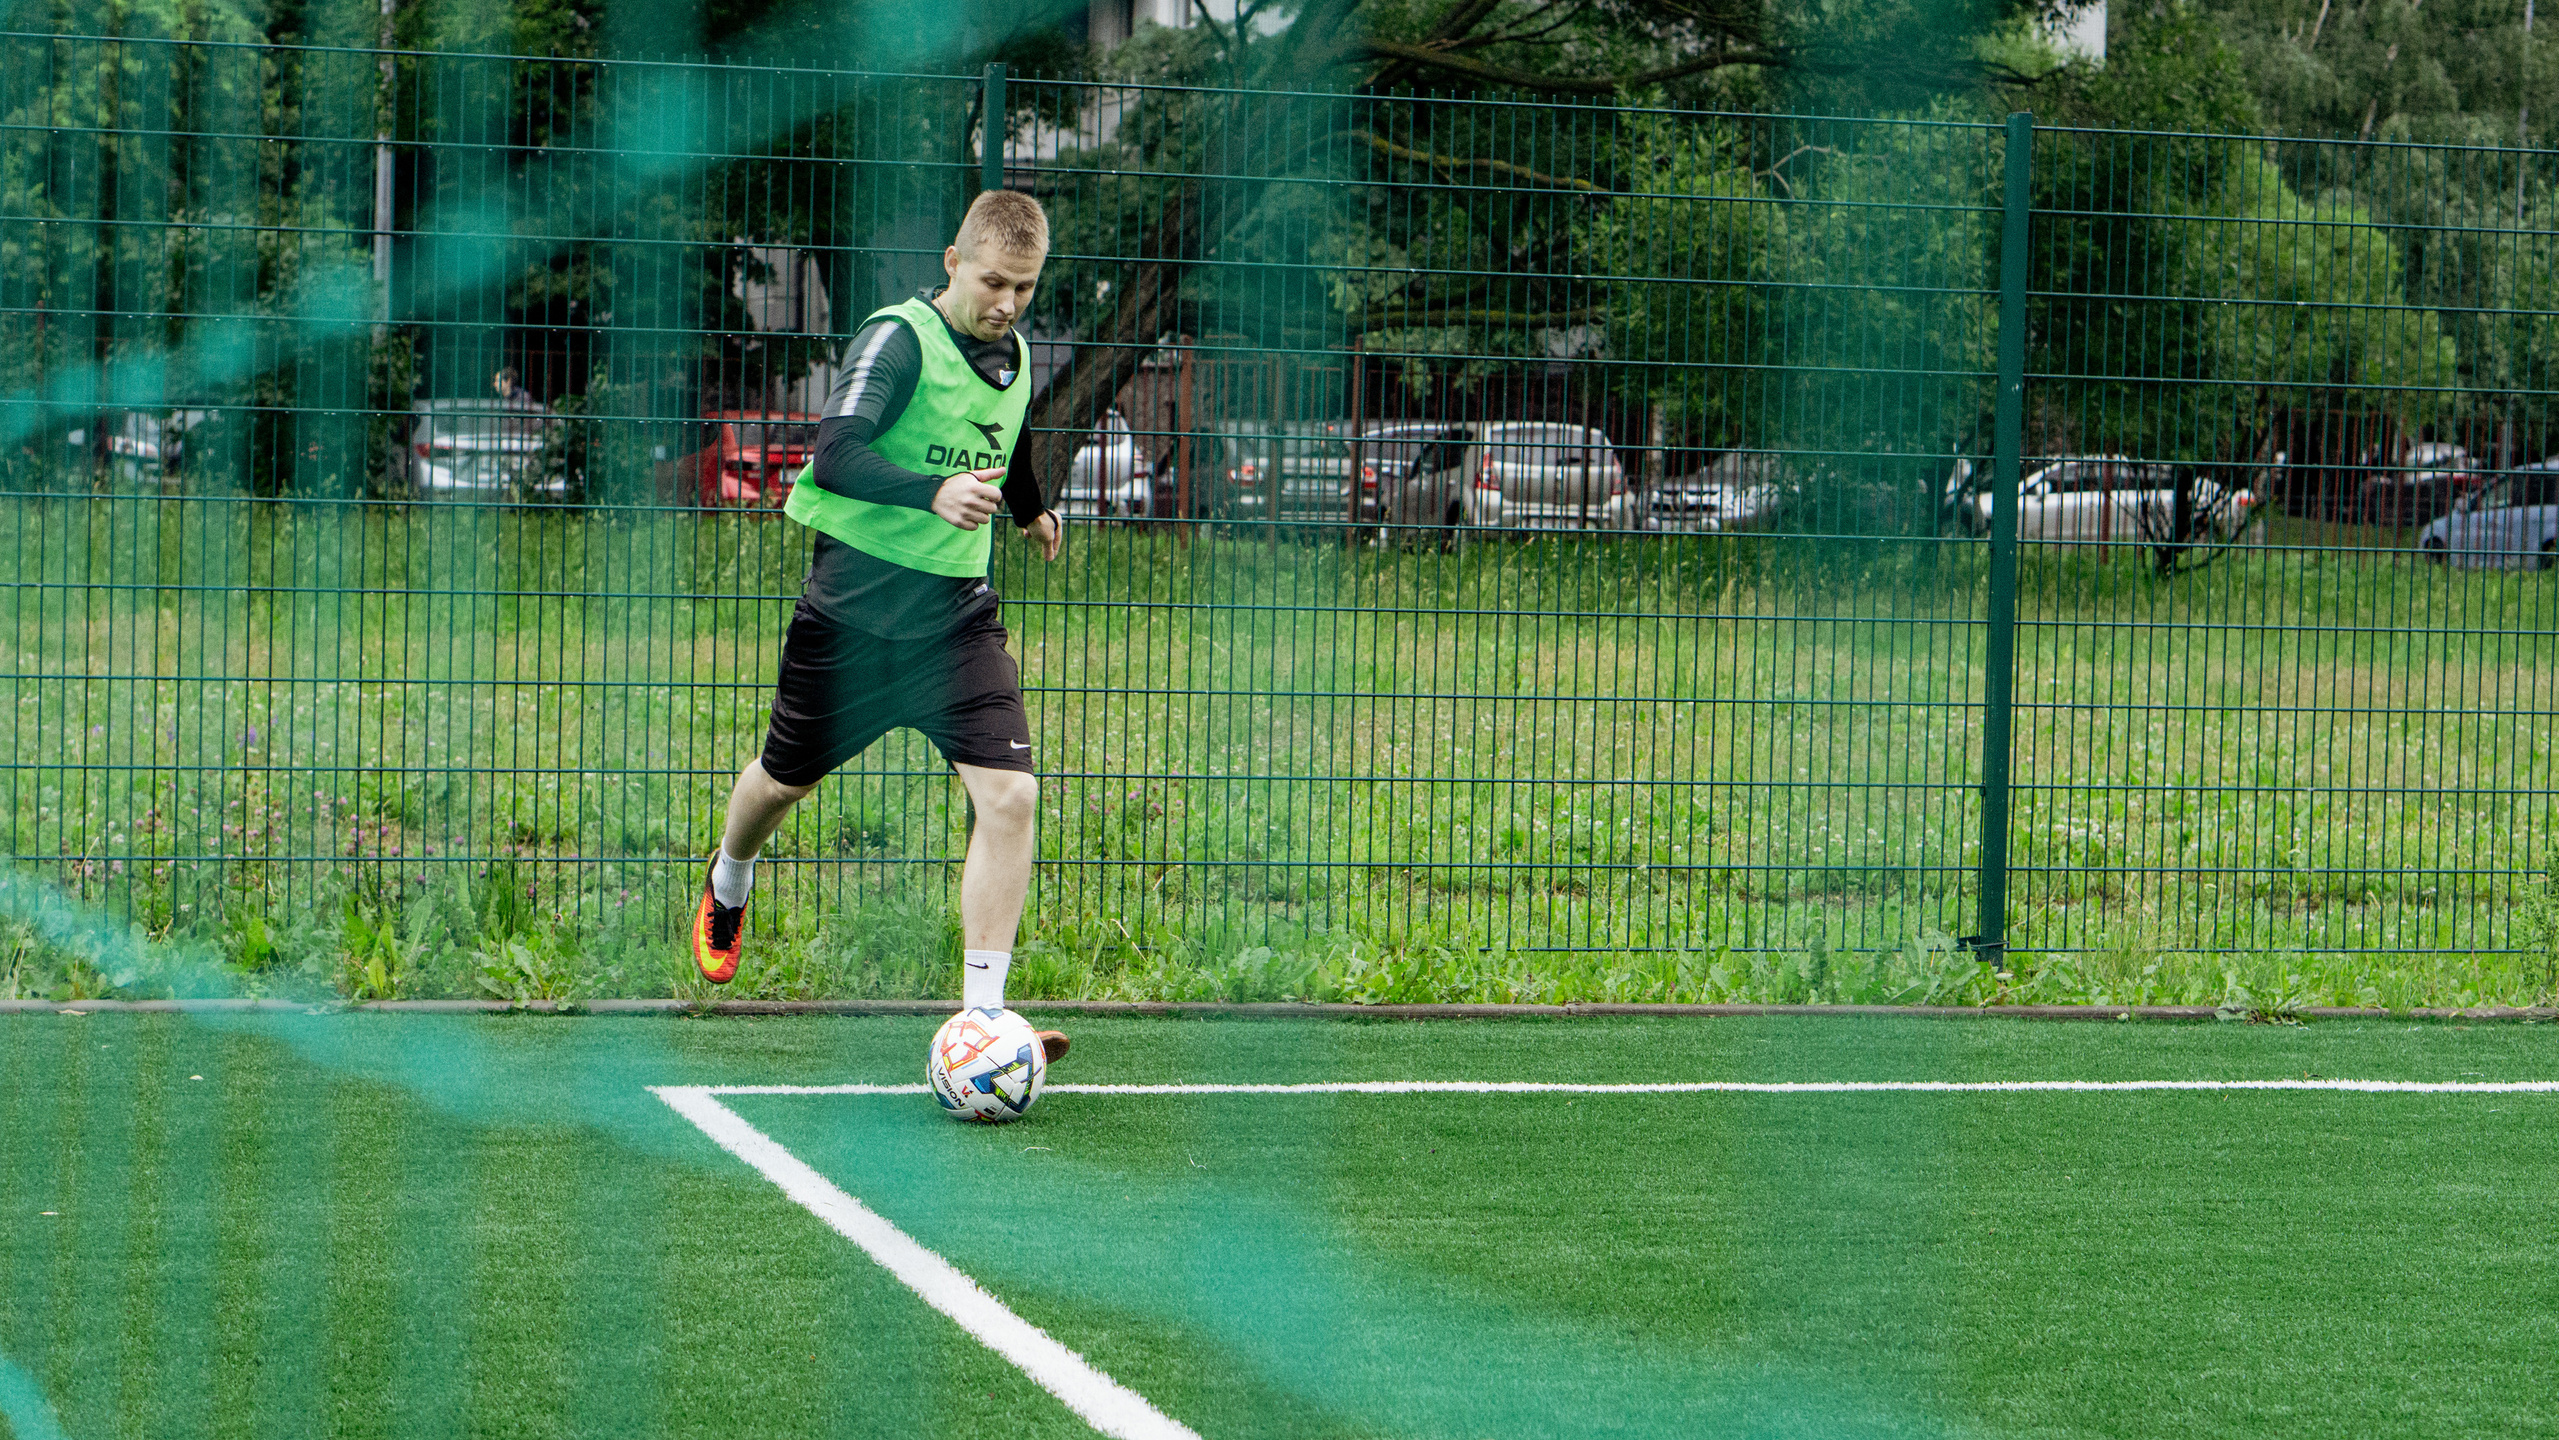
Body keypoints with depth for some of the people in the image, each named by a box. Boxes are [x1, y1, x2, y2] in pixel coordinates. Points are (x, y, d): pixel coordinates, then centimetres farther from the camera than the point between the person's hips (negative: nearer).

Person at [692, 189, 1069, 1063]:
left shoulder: (1014, 358, 6)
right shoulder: (899, 339, -17)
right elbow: (834, 455, -31)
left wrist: (1029, 508, 49)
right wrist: (933, 491, -47)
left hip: (957, 610, 4)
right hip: (855, 604, -4)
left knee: (1008, 793, -16)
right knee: (786, 779, 16)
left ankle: (980, 1015, -16)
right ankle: (728, 887, 52)